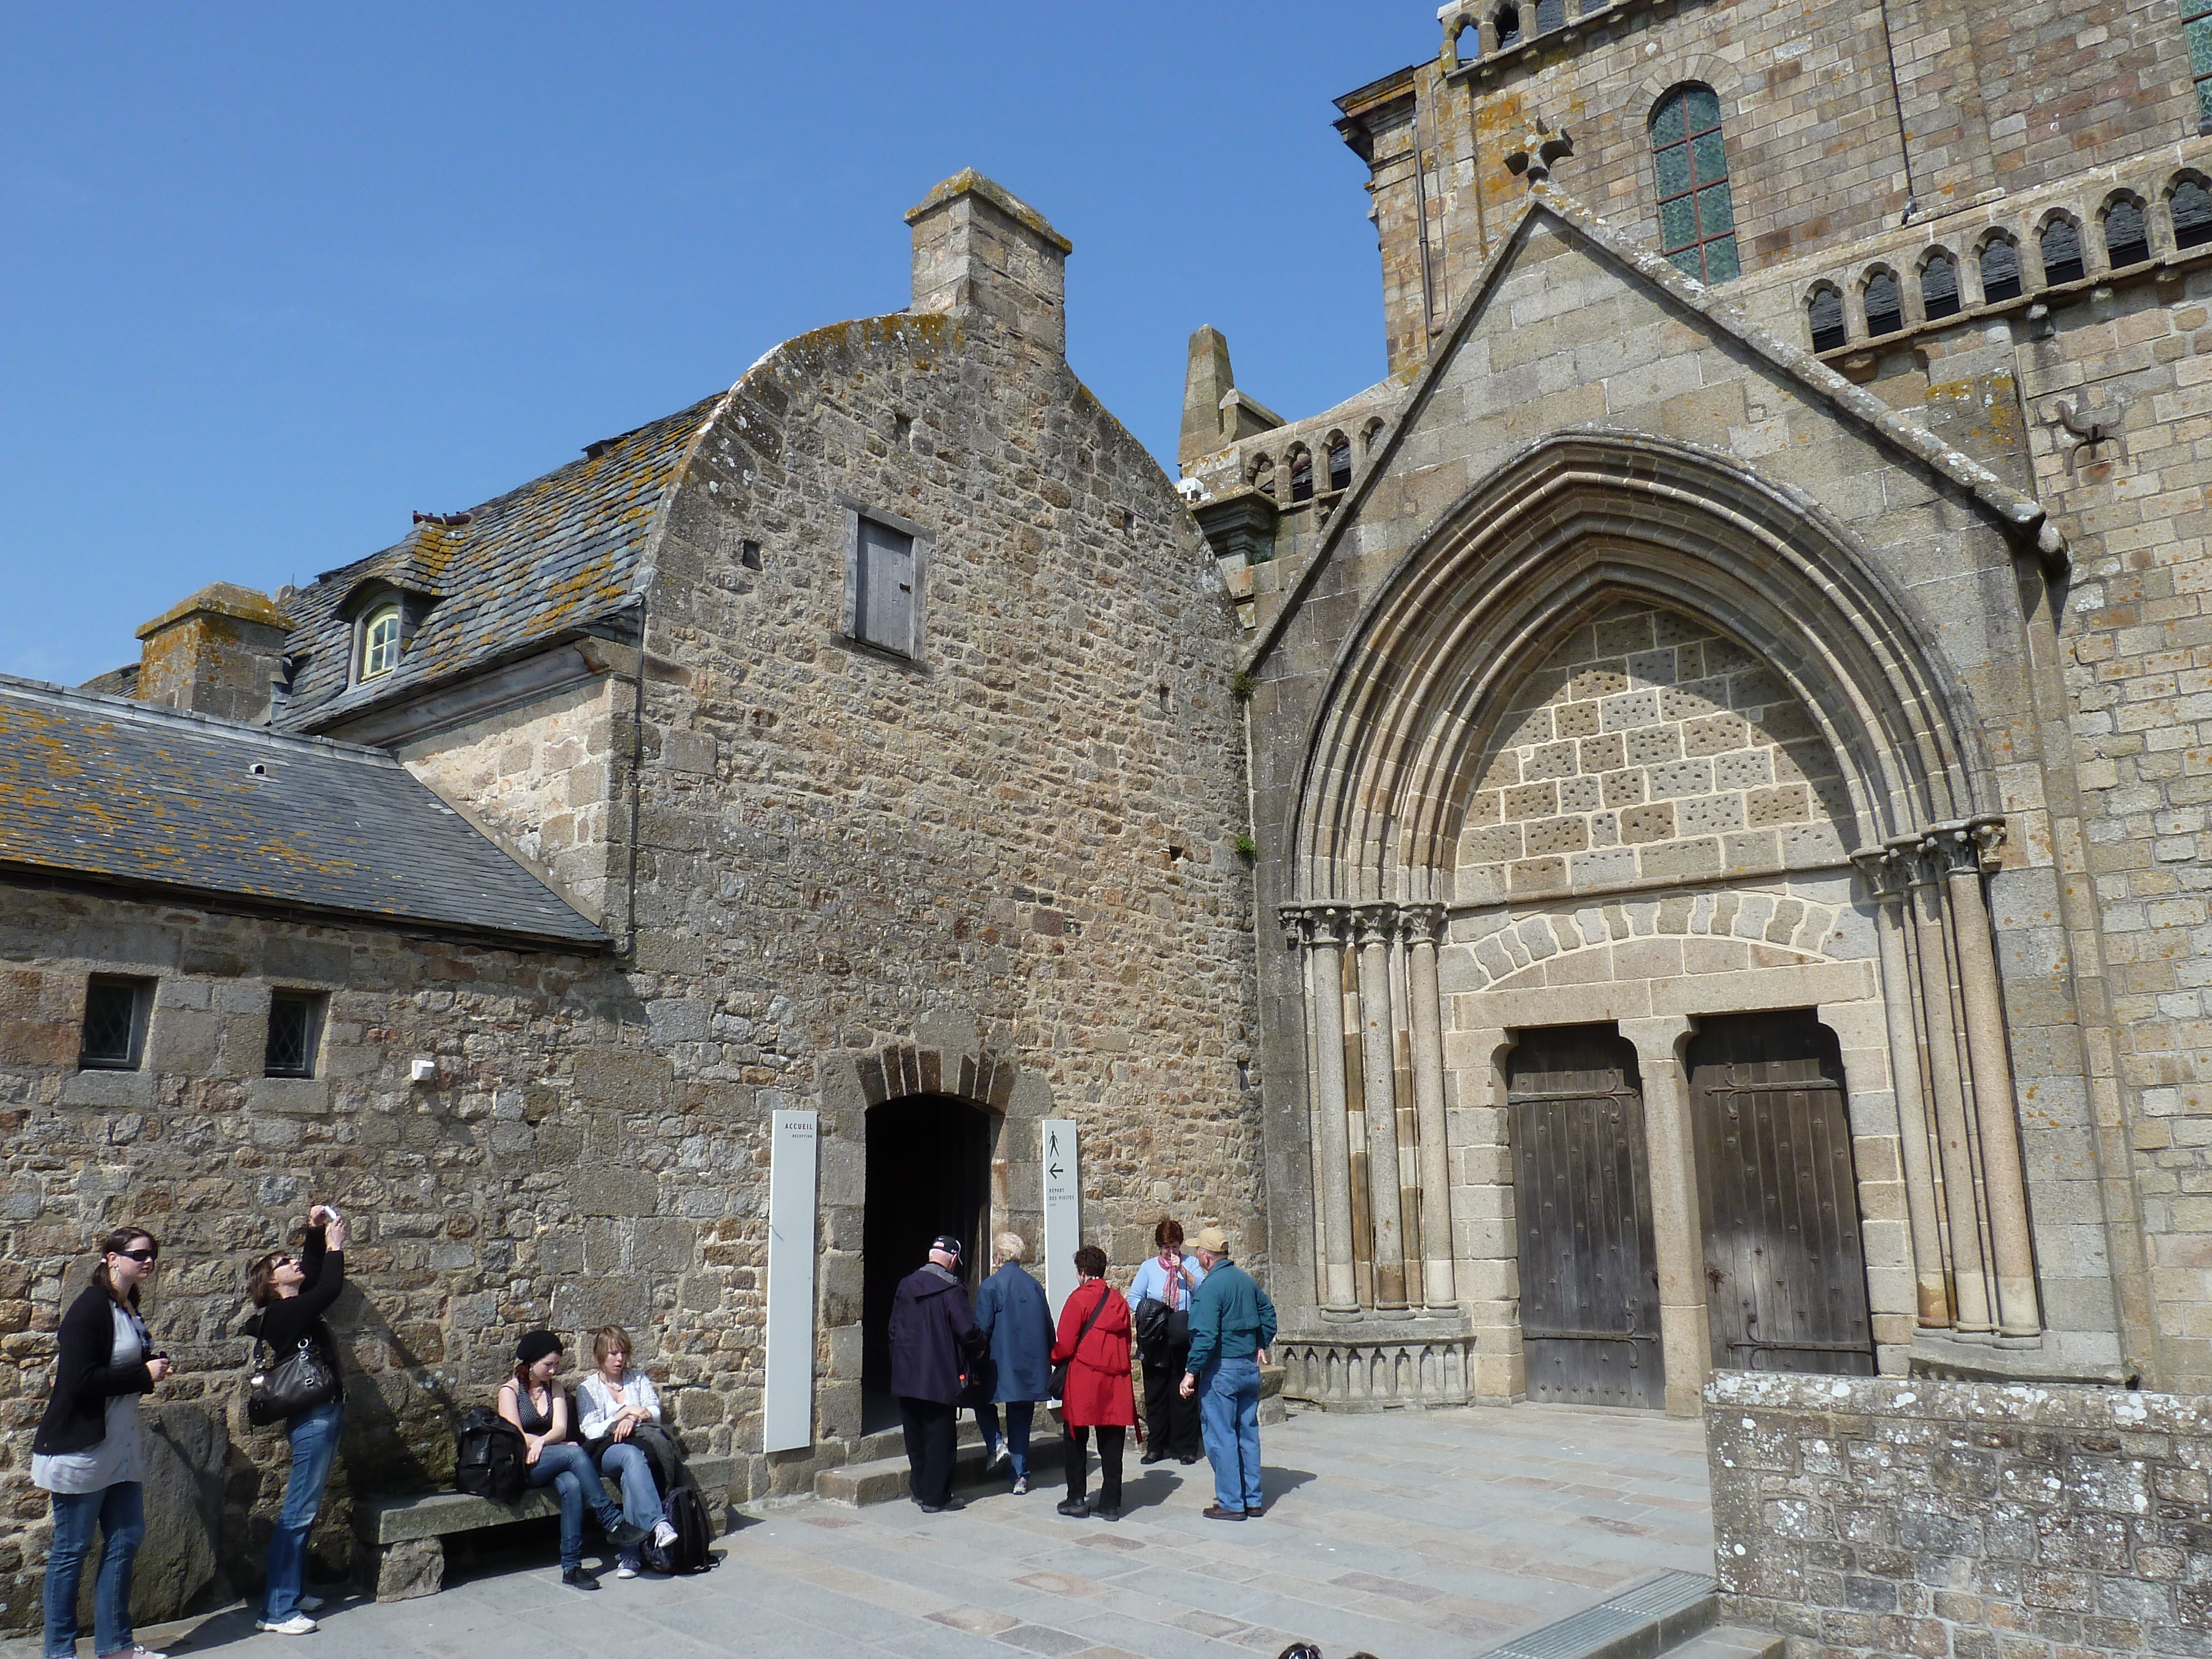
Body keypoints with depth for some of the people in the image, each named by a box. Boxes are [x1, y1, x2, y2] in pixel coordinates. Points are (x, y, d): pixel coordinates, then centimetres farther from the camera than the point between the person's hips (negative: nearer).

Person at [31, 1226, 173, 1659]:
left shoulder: (130, 1310, 11)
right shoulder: (90, 1308, -16)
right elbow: (79, 1381, -24)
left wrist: (154, 1367, 5)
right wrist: (144, 1375, -16)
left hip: (121, 1445, 9)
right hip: (83, 1447, -9)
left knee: (126, 1539, 11)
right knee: (72, 1549, 2)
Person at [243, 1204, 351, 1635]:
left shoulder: (293, 1306, 12)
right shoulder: (285, 1312, -15)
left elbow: (316, 1273, 26)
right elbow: (330, 1288, -25)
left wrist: (316, 1233, 15)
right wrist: (335, 1246, -14)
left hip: (323, 1415, 10)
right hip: (313, 1417, -10)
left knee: (304, 1510, 16)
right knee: (298, 1512, -6)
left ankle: (293, 1592, 25)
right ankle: (276, 1611, -2)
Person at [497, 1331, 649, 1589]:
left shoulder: (555, 1389, 16)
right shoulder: (510, 1391, 1)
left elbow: (560, 1429, 2)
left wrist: (541, 1442, -20)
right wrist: (562, 1445, -10)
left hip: (553, 1464, 4)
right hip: (523, 1467, -4)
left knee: (572, 1485, -32)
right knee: (574, 1453, -33)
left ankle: (571, 1567, -32)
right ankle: (613, 1523, -32)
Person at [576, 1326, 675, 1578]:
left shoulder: (638, 1379, 18)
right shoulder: (589, 1387, 11)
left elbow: (655, 1413, 7)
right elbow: (590, 1432, -1)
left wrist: (635, 1417, -15)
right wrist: (625, 1412, -12)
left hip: (642, 1445, 2)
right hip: (606, 1451, -1)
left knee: (631, 1474, -36)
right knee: (631, 1456, -38)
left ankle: (629, 1555, -36)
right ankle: (657, 1523, -53)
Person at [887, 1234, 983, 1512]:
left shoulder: (906, 1285, 6)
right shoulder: (950, 1289, -14)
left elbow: (894, 1330, 11)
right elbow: (968, 1331, -18)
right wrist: (979, 1345, 2)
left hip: (906, 1377, 6)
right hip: (940, 1379, -6)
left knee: (915, 1436, 16)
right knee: (940, 1437, 3)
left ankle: (920, 1489, 26)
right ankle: (935, 1497, 7)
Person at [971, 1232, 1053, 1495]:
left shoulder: (991, 1286, -9)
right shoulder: (1035, 1286, 6)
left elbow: (982, 1329, -12)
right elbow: (1049, 1328, 11)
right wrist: (1047, 1362, 20)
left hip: (1001, 1365, -5)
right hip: (1031, 1365, 5)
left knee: (983, 1400, 20)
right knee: (1021, 1419, 12)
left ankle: (996, 1444, 0)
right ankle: (1020, 1476, 11)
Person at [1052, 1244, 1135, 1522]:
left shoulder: (1079, 1298, -9)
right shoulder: (1119, 1300, 8)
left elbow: (1065, 1346, -10)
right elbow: (1126, 1340, 13)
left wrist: (1053, 1358, 9)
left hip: (1083, 1380, -4)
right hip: (1116, 1383, 4)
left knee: (1077, 1442, 11)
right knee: (1112, 1444, 8)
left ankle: (1076, 1499, 13)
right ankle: (1110, 1504, 8)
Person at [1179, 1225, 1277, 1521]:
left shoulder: (1210, 1287, -18)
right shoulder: (1245, 1279, 7)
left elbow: (1205, 1335, -23)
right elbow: (1267, 1311, 19)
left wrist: (1192, 1372, -19)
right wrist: (1261, 1345, 25)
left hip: (1222, 1370, -8)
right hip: (1250, 1367, 8)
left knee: (1221, 1437, 2)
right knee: (1248, 1433, 14)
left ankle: (1231, 1503, 7)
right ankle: (1253, 1500, 21)